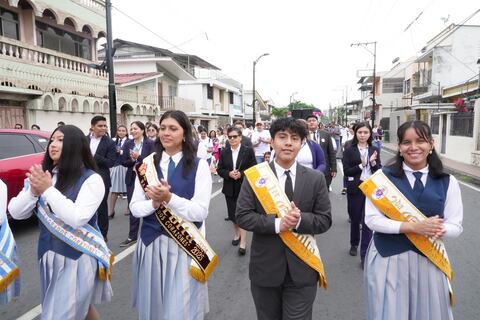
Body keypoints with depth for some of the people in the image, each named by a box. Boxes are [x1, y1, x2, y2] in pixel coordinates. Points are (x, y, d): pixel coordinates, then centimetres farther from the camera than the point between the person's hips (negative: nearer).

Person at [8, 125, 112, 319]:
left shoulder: (91, 179, -15)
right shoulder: (43, 176, 3)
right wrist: (33, 190, -16)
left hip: (78, 257, -6)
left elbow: (77, 218, -25)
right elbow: (16, 213, 2)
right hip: (48, 254, 6)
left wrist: (48, 189, -22)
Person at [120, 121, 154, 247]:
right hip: (132, 179, 4)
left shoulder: (150, 143, -6)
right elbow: (123, 162, 3)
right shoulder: (127, 144, 5)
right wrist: (132, 160, -16)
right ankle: (132, 236, 19)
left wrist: (138, 157, -21)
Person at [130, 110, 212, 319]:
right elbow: (134, 208, 3)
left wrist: (169, 198, -25)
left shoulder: (199, 166, -6)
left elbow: (200, 212, -13)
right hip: (151, 242, 4)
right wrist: (153, 203, -18)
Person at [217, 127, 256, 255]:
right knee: (232, 213, 14)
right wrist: (229, 174, -15)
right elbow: (219, 170, 4)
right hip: (230, 188, 4)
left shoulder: (248, 151, -5)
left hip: (244, 188, -4)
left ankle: (243, 242, 4)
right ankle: (236, 234, 39)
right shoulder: (224, 152, 5)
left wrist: (241, 174, -20)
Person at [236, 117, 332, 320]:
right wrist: (276, 223, -23)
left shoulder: (316, 179, -2)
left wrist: (300, 220, -21)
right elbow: (242, 216, -9)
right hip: (265, 266, 0)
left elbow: (325, 220, -2)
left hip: (301, 268, 0)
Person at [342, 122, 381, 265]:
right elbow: (346, 171, -7)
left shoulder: (374, 150, 5)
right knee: (355, 218, 15)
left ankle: (365, 254, 6)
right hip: (355, 189, -1)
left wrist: (373, 162, -14)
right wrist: (361, 165, -18)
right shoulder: (349, 150, -2)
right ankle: (354, 244, 39)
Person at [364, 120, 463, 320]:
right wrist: (412, 227, -21)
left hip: (428, 260, 2)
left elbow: (456, 226, 2)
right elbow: (372, 219, -10)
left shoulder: (448, 182, 1)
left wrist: (438, 230, -20)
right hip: (387, 258, -2)